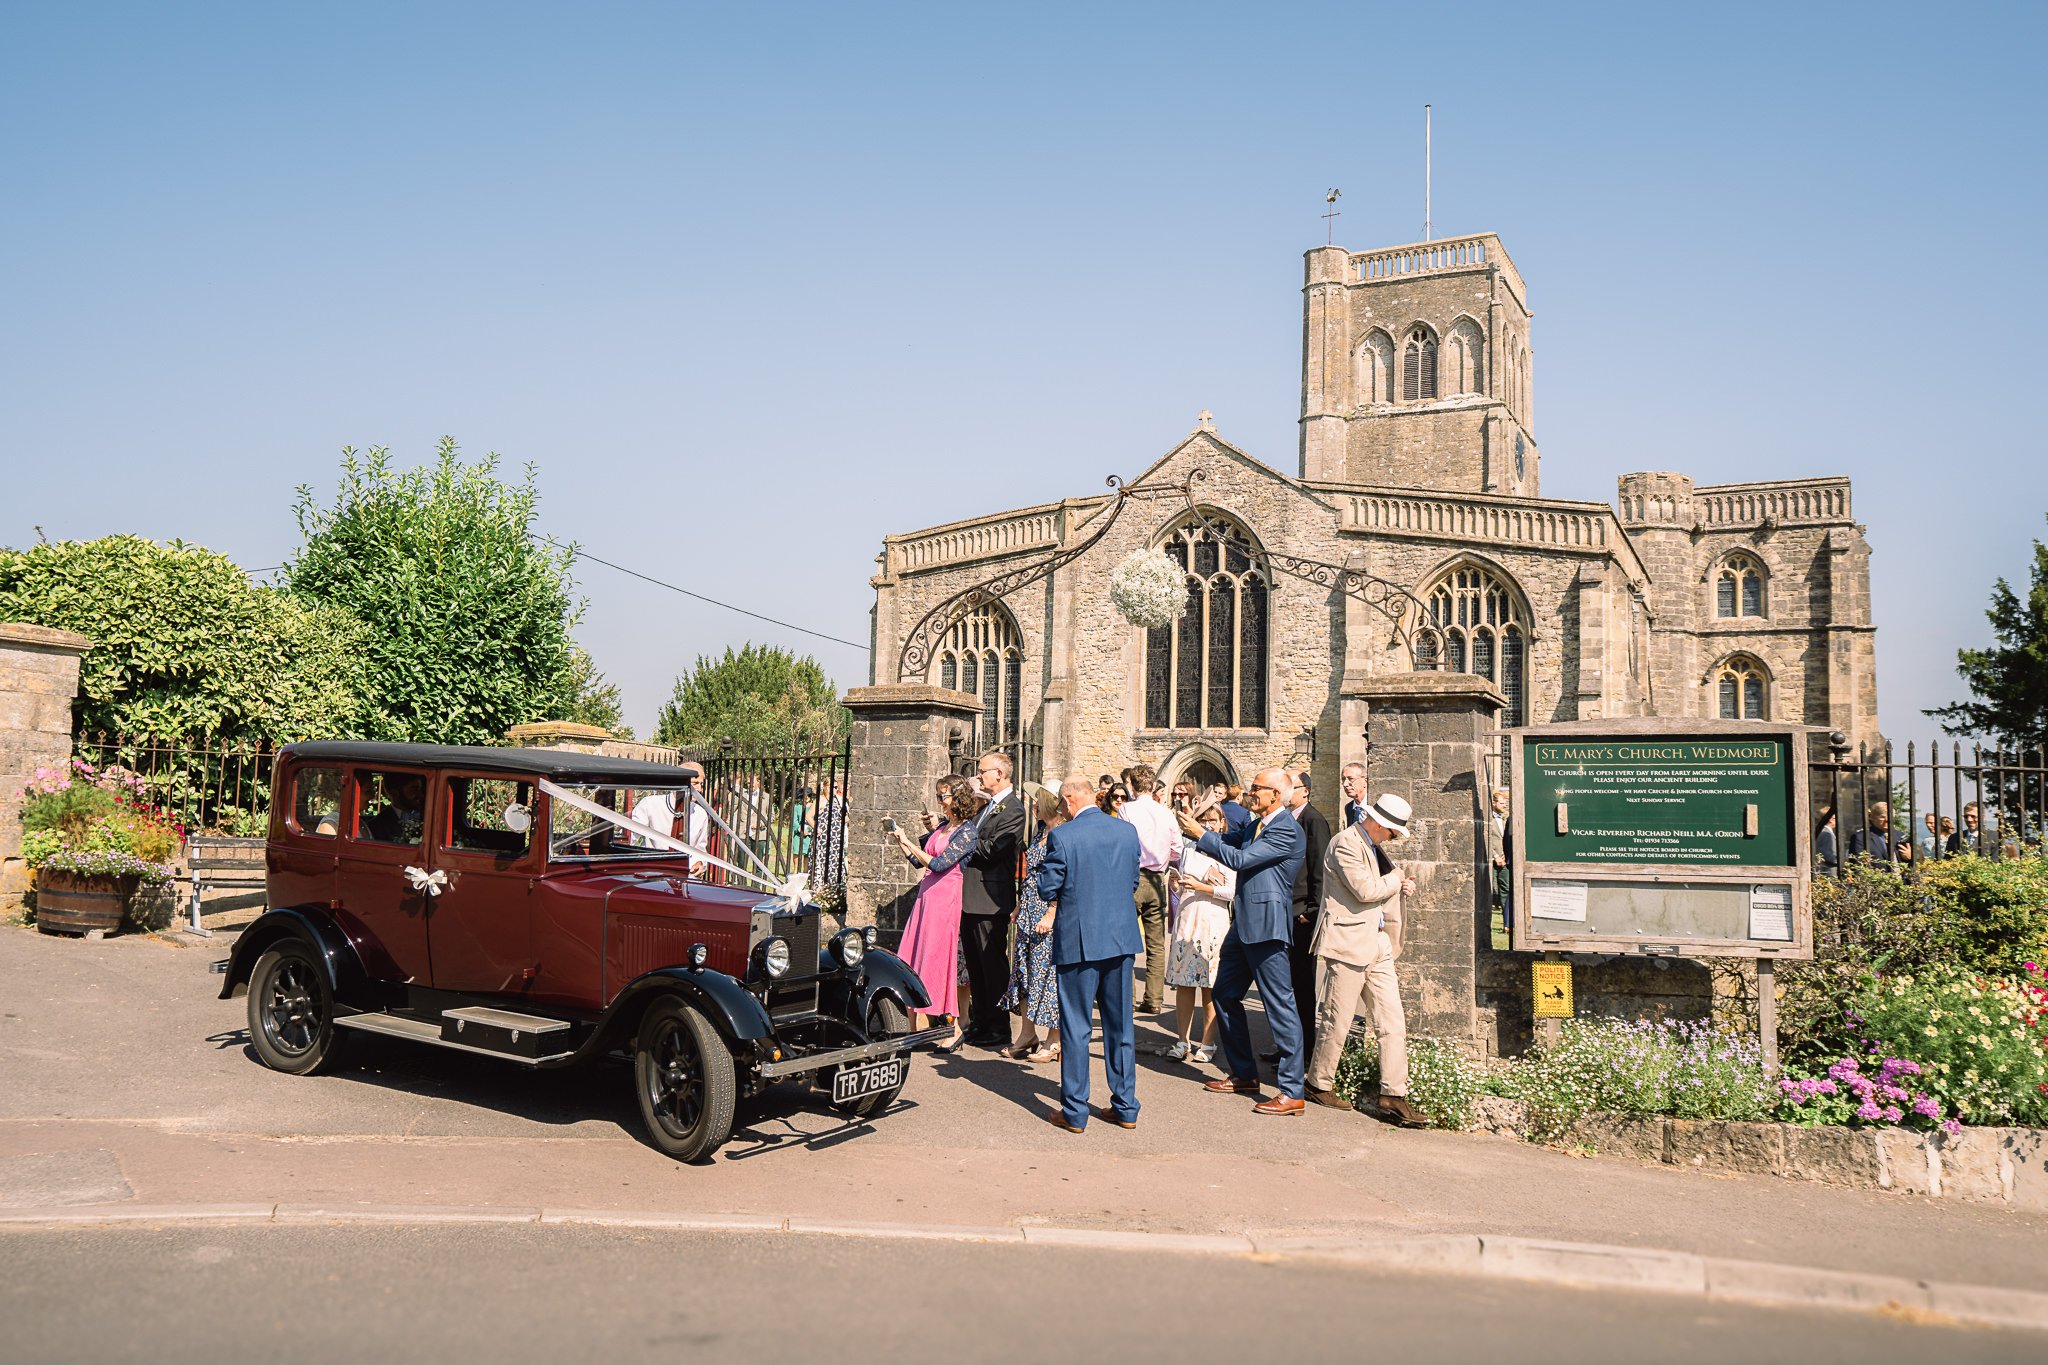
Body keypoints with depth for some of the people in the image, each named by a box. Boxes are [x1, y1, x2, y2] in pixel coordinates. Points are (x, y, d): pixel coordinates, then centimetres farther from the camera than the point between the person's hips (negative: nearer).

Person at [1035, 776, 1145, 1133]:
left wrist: (1045, 860, 9)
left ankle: (1074, 1112, 10)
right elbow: (1133, 884, 12)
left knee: (1075, 1027, 5)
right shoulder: (1128, 831, 2)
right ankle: (1125, 1107, 20)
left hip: (1078, 940, -4)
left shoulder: (1062, 837, -13)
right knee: (1121, 1026, 13)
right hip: (1122, 938, 5)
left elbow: (1046, 891, -8)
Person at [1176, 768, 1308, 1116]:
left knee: (1280, 1006, -6)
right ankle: (1244, 1074, 28)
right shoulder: (1256, 825, 13)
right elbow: (1230, 841, 22)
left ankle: (1292, 1093, -2)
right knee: (1224, 995, 17)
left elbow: (1239, 859, -21)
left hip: (1266, 927, -10)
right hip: (1243, 924, 10)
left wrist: (1201, 834, -14)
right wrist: (1196, 829, 7)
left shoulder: (1286, 830, -16)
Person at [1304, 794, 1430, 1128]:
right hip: (1347, 944, -9)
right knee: (1337, 1021, 2)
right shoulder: (1345, 844, -13)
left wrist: (1400, 887, 7)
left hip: (1378, 945, 9)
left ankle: (1393, 1096, 5)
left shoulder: (1372, 846, 18)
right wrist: (1397, 880, -4)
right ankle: (1319, 1084, 19)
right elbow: (1366, 890, -21)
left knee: (1393, 1022, 2)